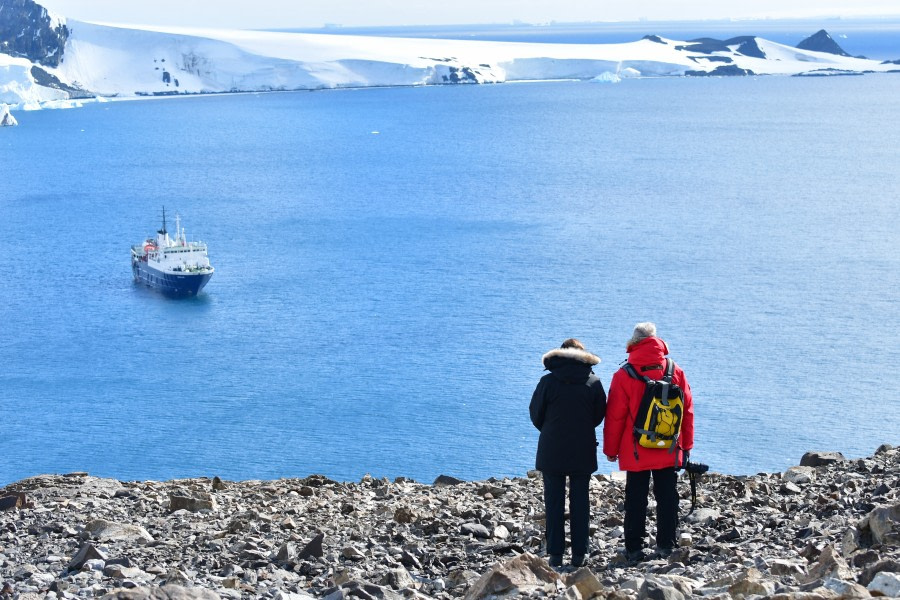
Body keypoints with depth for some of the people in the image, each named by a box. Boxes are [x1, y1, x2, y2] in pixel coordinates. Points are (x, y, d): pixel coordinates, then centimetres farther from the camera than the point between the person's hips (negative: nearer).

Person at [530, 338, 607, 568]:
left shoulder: (548, 382, -6)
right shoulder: (594, 383, -1)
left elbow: (536, 415, 0)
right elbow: (599, 416, 6)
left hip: (552, 451, -1)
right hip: (583, 452, 1)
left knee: (554, 502, 4)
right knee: (580, 501, 8)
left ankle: (556, 554, 3)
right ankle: (579, 554, 6)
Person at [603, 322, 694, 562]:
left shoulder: (624, 376, -10)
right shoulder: (676, 372, 0)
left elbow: (615, 416, -6)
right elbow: (687, 410, 6)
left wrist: (611, 449, 5)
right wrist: (686, 445, 15)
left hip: (636, 453, -2)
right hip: (669, 452, 2)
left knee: (636, 500, 4)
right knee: (667, 498, 11)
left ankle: (634, 549, 5)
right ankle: (666, 545, 15)